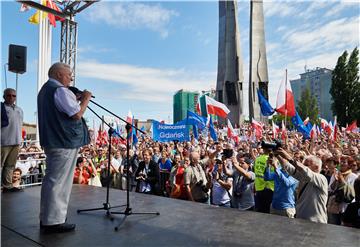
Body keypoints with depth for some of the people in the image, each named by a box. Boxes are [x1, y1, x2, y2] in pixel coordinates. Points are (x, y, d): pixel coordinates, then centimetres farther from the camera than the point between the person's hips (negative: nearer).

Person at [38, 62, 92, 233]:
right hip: (65, 142, -11)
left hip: (51, 141, 11)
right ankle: (53, 222, 4)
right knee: (58, 181, -5)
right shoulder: (60, 90, -15)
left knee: (51, 179, 16)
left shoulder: (45, 89, 19)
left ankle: (46, 218, 27)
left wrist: (76, 99, 10)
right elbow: (77, 114, -19)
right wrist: (85, 99, -6)